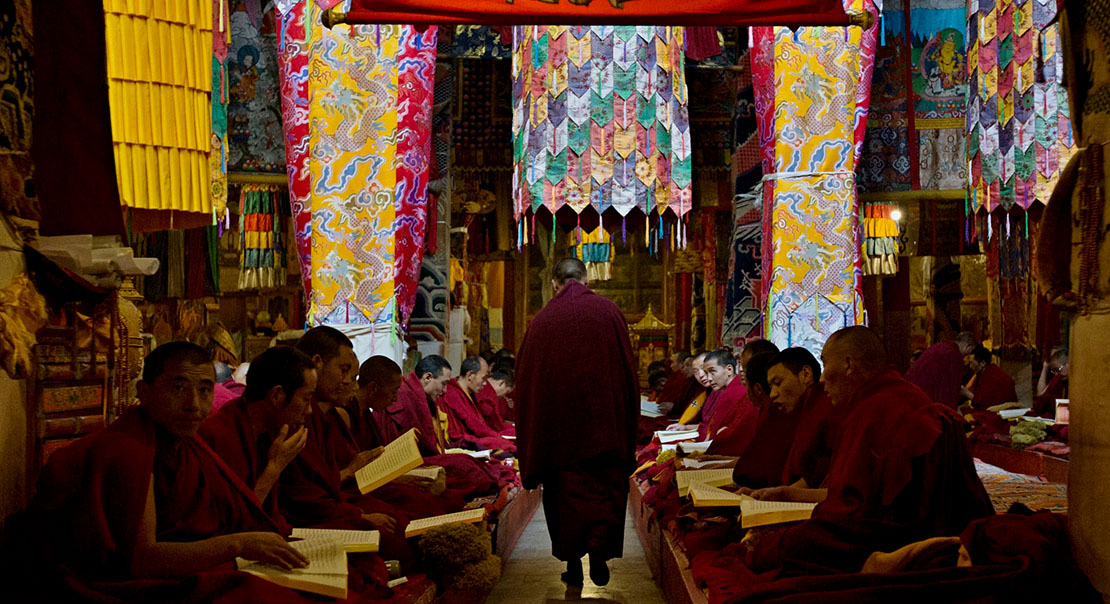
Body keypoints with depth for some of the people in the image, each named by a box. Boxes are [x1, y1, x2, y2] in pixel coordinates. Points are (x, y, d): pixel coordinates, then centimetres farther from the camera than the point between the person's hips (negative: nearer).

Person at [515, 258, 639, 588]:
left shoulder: (542, 319, 2)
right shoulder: (609, 312, 1)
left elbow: (525, 376, 4)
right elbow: (628, 367, 1)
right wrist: (628, 421, 10)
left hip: (557, 418, 1)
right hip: (604, 418, -1)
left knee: (566, 486, 8)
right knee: (606, 484, 7)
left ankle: (573, 562, 9)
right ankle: (599, 545, -14)